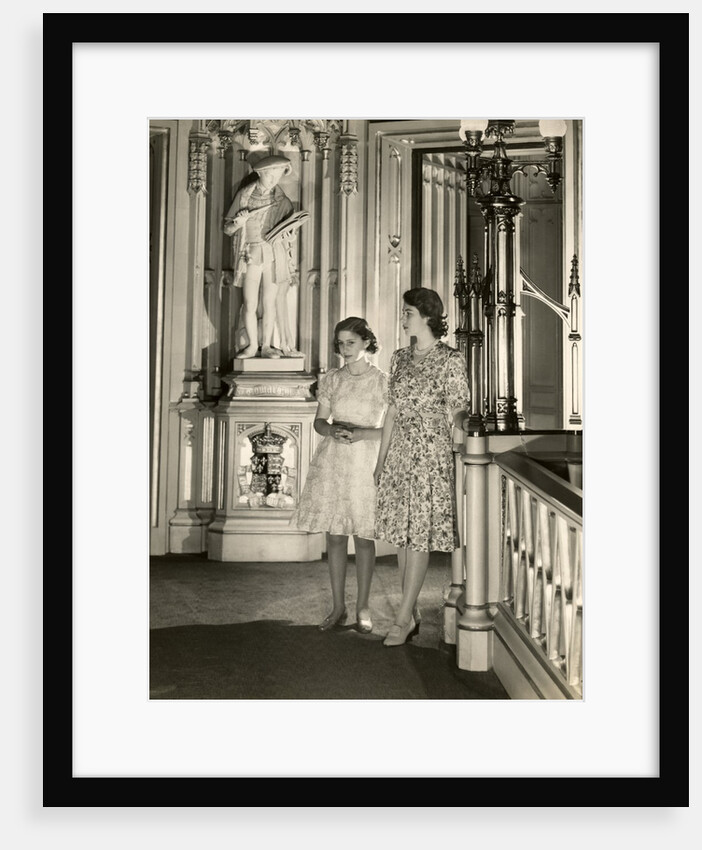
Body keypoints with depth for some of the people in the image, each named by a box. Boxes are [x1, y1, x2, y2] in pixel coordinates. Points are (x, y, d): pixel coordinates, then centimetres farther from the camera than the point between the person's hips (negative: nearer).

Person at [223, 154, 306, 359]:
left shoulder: (283, 201, 9)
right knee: (250, 304, -5)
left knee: (270, 302, -1)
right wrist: (238, 223, -13)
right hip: (251, 254, -1)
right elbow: (227, 229, 8)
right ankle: (252, 345, 8)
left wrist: (285, 235, -8)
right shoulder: (244, 195, 6)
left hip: (276, 254, 1)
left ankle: (266, 345, 8)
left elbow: (288, 230, 15)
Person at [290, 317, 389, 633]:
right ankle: (338, 607, 19)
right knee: (334, 535, 6)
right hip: (332, 461, 3)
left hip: (366, 462, -3)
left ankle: (362, 608, 16)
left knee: (363, 535, 3)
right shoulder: (331, 379, 7)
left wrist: (360, 434, -18)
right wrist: (333, 431, -12)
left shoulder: (382, 381, -3)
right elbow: (319, 421, 10)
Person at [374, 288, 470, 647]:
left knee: (420, 535, -3)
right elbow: (392, 411, 13)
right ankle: (413, 613, 20)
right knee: (400, 533, 8)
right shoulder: (400, 357, 11)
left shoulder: (450, 359, -5)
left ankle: (402, 618, 4)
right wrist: (381, 459, 12)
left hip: (432, 453, -6)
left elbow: (455, 415, -5)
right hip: (399, 453, 6)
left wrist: (443, 453, -9)